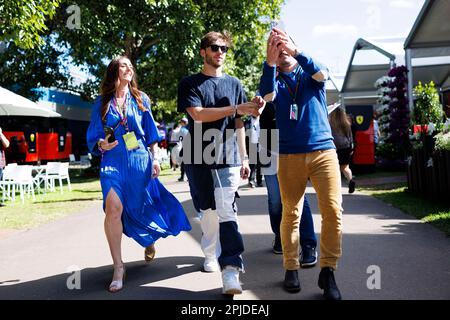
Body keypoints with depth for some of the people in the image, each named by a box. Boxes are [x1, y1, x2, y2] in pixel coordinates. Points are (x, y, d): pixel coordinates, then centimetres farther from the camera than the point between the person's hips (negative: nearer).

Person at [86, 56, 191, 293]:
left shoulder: (141, 99, 9)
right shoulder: (102, 102, 6)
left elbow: (151, 133, 11)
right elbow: (93, 136, 6)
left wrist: (154, 159, 5)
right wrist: (101, 144, -16)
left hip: (140, 160, 1)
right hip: (113, 161, -1)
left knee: (143, 207, 8)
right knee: (113, 207, -20)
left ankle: (150, 239, 45)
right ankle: (118, 267, -9)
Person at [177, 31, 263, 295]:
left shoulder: (234, 84, 15)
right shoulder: (190, 83, 6)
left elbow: (239, 124, 16)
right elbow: (198, 114, -12)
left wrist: (244, 158, 11)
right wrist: (236, 108, -17)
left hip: (228, 159, 1)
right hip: (199, 159, 0)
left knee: (227, 211, -11)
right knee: (208, 212, 7)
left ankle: (231, 270, -14)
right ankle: (211, 256, 27)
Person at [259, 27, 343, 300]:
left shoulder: (310, 76, 12)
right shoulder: (276, 81, 12)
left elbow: (322, 74, -13)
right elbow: (267, 95, -12)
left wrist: (296, 51, -27)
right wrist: (270, 61, -27)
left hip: (323, 150, 0)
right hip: (289, 155, 0)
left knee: (333, 211, -9)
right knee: (291, 213, 3)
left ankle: (328, 271, 2)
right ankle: (291, 268, 15)